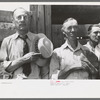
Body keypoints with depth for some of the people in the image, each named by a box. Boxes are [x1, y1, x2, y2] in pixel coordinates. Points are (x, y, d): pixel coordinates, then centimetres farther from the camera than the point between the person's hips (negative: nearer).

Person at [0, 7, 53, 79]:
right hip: (16, 80, -1)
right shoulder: (7, 41, 4)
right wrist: (23, 59, -11)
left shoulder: (38, 39, 2)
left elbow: (43, 64, 2)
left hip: (36, 79, 1)